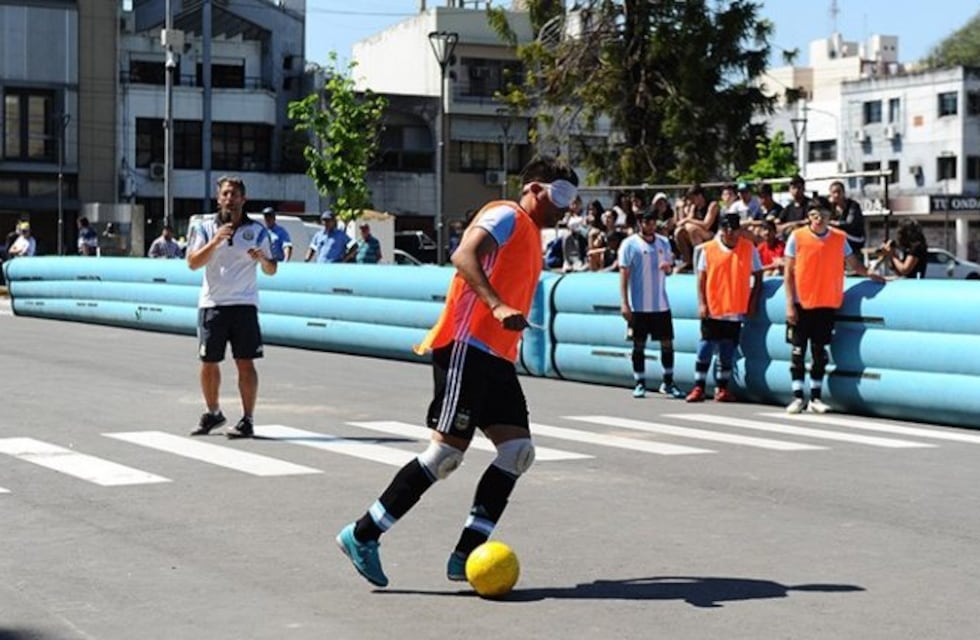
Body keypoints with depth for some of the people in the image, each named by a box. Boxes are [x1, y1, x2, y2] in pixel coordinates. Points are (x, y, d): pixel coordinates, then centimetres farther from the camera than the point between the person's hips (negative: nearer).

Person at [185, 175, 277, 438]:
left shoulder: (257, 230, 6)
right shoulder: (205, 227, 5)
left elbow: (271, 270, 8)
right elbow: (193, 262, -5)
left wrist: (263, 258, -14)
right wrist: (215, 242, -18)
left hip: (244, 305, -1)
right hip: (211, 304, 1)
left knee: (245, 363, -6)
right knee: (208, 363, 7)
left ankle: (247, 420, -1)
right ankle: (213, 413, 26)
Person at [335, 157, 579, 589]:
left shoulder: (531, 237, 24)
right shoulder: (507, 216, -5)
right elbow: (464, 256, -23)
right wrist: (497, 306, -35)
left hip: (496, 358, 10)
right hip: (466, 349, -10)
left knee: (518, 451, -2)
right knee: (447, 451, -11)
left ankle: (466, 555, 0)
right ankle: (362, 535, -3)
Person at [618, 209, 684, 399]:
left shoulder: (664, 243, 8)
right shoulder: (630, 244, -5)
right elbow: (624, 274, -7)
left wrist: (667, 267, -9)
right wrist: (624, 303, -13)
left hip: (661, 304, 4)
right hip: (638, 305, -4)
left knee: (667, 343, 4)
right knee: (639, 345, 3)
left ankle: (668, 383, 14)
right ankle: (640, 384, 10)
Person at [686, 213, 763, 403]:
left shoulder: (749, 248, 1)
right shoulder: (707, 249, -1)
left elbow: (757, 276, 5)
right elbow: (701, 278, 2)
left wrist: (753, 302, -2)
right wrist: (701, 303, -6)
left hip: (735, 311, 1)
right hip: (712, 309, -1)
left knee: (728, 352, 7)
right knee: (705, 349, -1)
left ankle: (722, 388, 15)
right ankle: (698, 388, 5)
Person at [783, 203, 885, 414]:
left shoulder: (839, 238, 4)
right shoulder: (797, 237, -3)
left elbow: (853, 262, 12)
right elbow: (788, 272, -3)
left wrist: (868, 273, -8)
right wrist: (790, 303, -8)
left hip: (827, 304, 2)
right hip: (801, 303, -2)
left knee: (820, 352, 6)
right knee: (798, 351, 1)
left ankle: (816, 398, 13)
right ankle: (798, 397, 6)